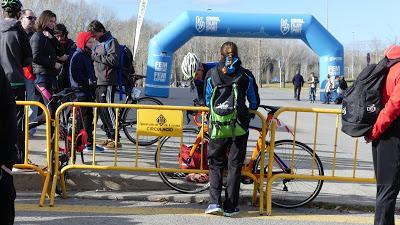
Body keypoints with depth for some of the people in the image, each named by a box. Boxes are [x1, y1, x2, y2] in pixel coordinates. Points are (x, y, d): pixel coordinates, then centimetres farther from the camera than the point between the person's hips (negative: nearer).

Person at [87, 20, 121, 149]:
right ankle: (110, 137, 15)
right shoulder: (99, 44, 22)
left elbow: (113, 60, -17)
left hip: (108, 82, -9)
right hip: (99, 82, 9)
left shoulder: (111, 42, -5)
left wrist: (96, 57, -12)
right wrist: (94, 57, 10)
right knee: (101, 110, 9)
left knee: (107, 109, -11)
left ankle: (115, 139, -8)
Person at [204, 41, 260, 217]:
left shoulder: (211, 74, 3)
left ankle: (215, 202, -4)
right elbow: (255, 103, 11)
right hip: (240, 125, 0)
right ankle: (230, 207, 8)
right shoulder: (246, 75, 4)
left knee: (215, 163, 11)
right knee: (235, 165, 7)